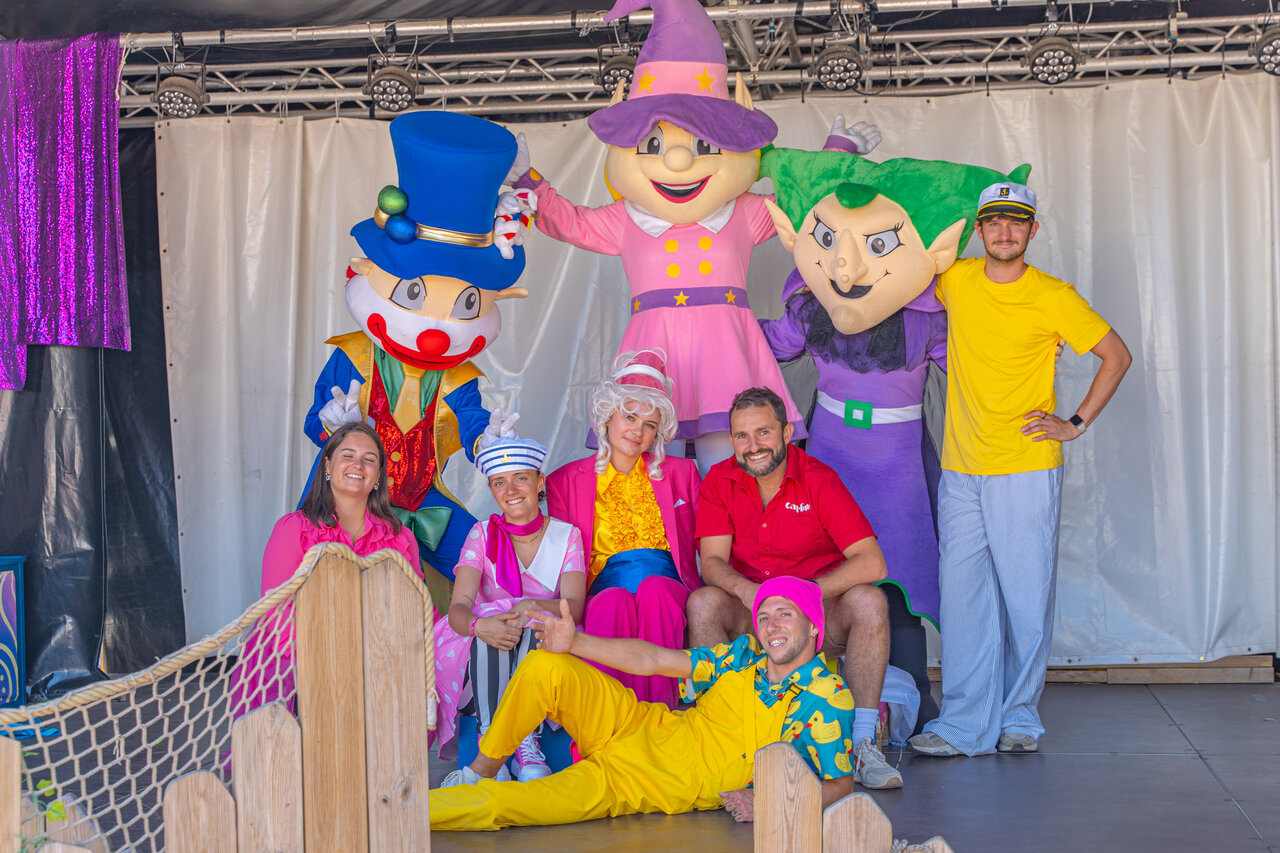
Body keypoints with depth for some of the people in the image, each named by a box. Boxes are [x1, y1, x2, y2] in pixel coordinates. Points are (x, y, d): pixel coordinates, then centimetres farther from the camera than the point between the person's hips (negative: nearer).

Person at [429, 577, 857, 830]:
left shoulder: (826, 699, -13)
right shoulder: (746, 653, 1)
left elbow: (840, 782, -12)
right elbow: (652, 660, 1)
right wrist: (574, 642, -10)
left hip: (666, 788, -5)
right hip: (642, 727, 5)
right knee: (545, 666, -15)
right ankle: (480, 772, 4)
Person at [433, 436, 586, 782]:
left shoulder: (566, 536, 1)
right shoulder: (482, 535, 1)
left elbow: (574, 607, -13)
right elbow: (458, 608, -13)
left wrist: (532, 608, -33)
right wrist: (477, 625, -37)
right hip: (486, 665, 0)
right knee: (492, 624, -31)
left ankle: (527, 741, -29)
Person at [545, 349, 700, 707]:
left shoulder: (681, 473, 17)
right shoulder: (565, 481, 14)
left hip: (668, 581, 1)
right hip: (603, 587, 0)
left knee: (654, 587, -35)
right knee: (614, 600, -36)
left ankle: (659, 705, -42)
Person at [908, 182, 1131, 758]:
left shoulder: (1054, 298, -4)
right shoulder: (955, 280, 6)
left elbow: (1117, 356, 5)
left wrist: (1076, 425, 0)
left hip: (1027, 472, -3)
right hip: (961, 472, 3)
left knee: (1027, 598, 2)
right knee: (963, 597, -1)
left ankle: (1019, 717, 17)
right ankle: (966, 725, 5)